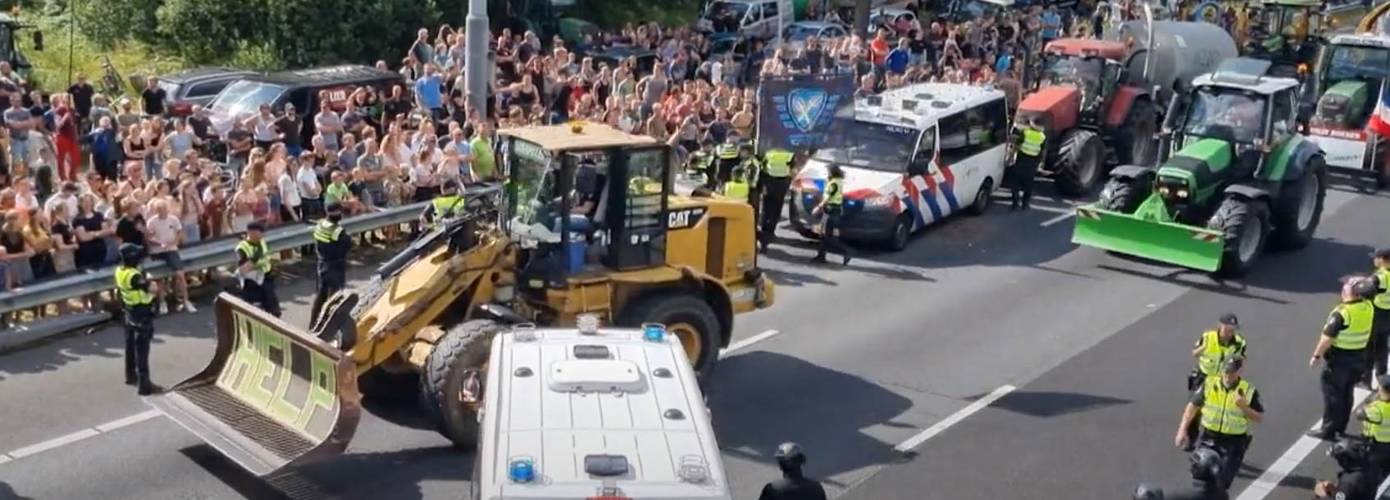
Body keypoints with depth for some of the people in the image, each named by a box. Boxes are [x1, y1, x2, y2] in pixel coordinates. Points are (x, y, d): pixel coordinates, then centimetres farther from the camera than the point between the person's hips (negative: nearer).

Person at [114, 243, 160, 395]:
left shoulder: (120, 271, -2)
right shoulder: (133, 276, -29)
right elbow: (154, 289, -40)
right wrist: (150, 282, -16)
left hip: (130, 311, 9)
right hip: (142, 314, -9)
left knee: (131, 345, 23)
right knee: (142, 350, -6)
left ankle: (131, 376, 39)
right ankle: (144, 384, -4)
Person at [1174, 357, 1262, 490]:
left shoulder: (1248, 391, -8)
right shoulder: (1209, 384, -4)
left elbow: (1259, 418, -3)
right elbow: (1193, 406, 3)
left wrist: (1244, 407, -23)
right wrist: (1182, 430, -2)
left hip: (1234, 442, -2)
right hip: (1209, 439, 2)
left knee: (1222, 482, 0)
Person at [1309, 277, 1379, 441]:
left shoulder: (1342, 312, -25)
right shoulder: (1369, 307, -4)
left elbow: (1327, 337, -21)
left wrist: (1316, 355, -12)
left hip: (1340, 359, -7)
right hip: (1359, 357, 7)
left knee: (1332, 394, 5)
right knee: (1346, 394, 19)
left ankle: (1328, 430, 11)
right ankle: (1340, 428, 30)